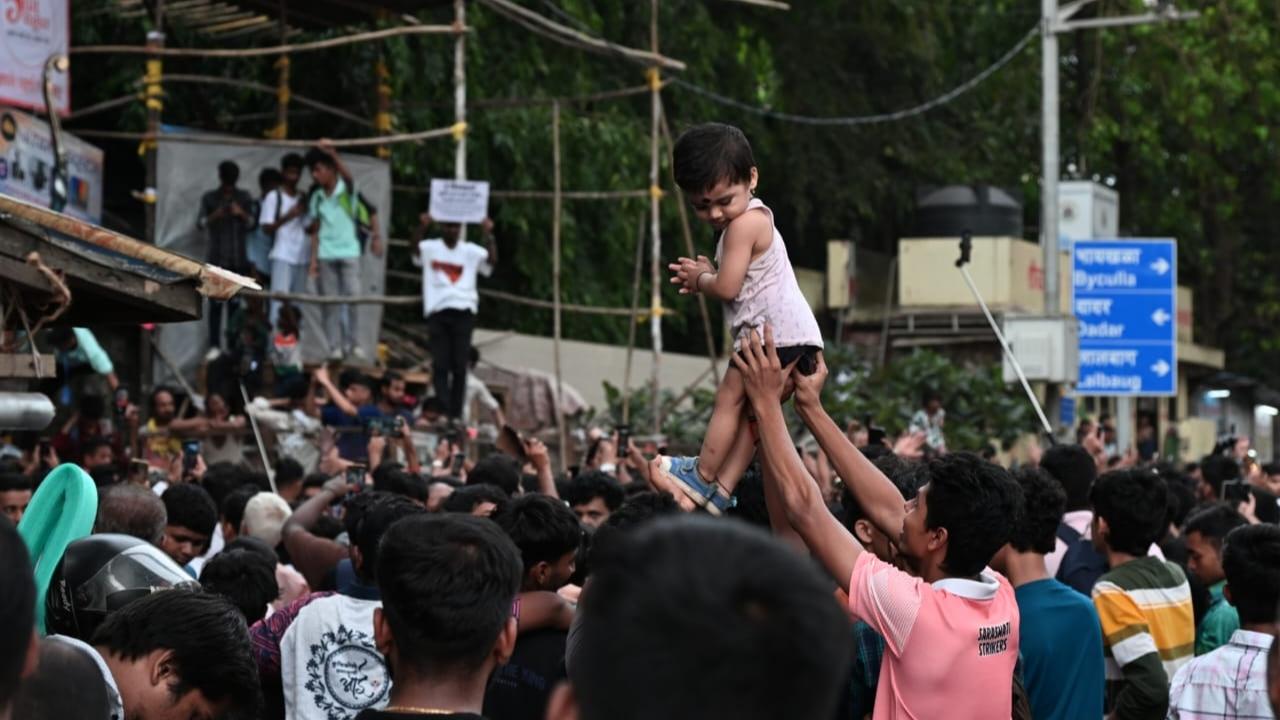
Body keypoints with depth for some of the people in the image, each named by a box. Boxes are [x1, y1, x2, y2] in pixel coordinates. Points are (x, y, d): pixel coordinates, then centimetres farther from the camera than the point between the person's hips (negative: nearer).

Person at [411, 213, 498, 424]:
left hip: (463, 312, 1)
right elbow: (414, 247, -9)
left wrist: (488, 235, -14)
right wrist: (422, 227, -26)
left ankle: (456, 414, 2)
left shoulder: (471, 251, 12)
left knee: (460, 366, 0)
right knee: (440, 365, -5)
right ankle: (442, 412, -8)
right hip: (437, 312, -1)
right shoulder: (430, 248, 8)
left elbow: (492, 259, -1)